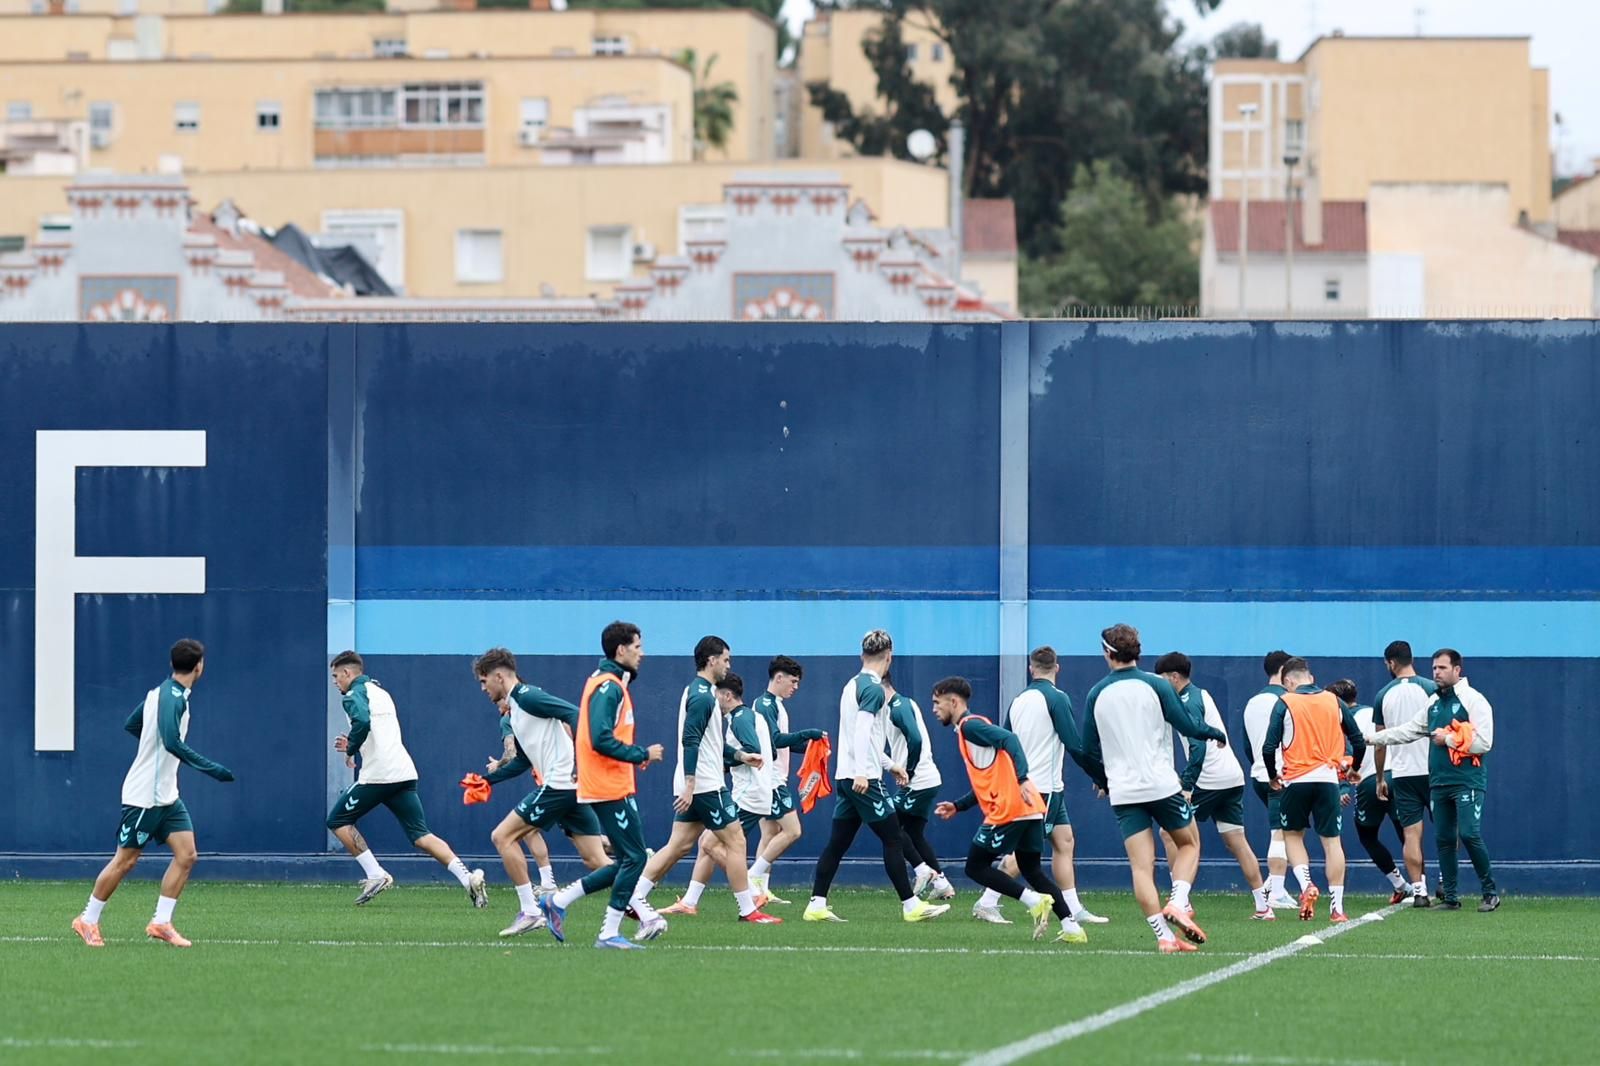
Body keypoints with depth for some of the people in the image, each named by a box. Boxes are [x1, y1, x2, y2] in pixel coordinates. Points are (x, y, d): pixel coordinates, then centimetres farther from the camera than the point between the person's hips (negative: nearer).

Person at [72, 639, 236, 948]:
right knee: (125, 861, 1)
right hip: (144, 795, -9)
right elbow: (172, 743, -34)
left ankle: (161, 923, 3)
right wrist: (211, 769, -32)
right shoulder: (173, 697, -21)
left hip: (165, 795, 9)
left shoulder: (162, 691, 7)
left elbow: (131, 725, 20)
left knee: (186, 855, -1)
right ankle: (88, 921, 15)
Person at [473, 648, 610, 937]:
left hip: (560, 784, -10)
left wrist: (580, 761, -23)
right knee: (595, 861, 5)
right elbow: (523, 761, 30)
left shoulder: (526, 697, -7)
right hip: (574, 790, 10)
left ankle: (530, 912, -2)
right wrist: (488, 779, 25)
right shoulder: (513, 711, 22)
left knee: (503, 836, -2)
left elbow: (574, 714, -17)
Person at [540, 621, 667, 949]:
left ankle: (558, 901, 13)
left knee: (627, 861, 11)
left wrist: (633, 756, 11)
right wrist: (642, 755, -16)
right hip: (611, 788, -10)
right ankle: (610, 933, -3)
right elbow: (601, 740, -24)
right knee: (634, 857, -6)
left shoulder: (607, 683, 17)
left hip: (609, 786, 10)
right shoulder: (608, 686, -15)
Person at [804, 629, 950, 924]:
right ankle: (911, 905, 0)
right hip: (864, 779, -9)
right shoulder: (874, 689, -10)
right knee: (892, 839, -2)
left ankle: (817, 905, 3)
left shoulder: (853, 685, 18)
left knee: (838, 842, 7)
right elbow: (862, 731, -22)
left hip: (845, 778, 9)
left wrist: (889, 765, 34)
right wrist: (862, 773, -28)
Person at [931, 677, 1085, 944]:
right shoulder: (968, 728, 24)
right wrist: (958, 806, 26)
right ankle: (1072, 929, 3)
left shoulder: (969, 725, -5)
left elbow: (1009, 739, -22)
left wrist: (1022, 779, -32)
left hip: (1009, 809, -9)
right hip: (1030, 810, 10)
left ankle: (1035, 901, -13)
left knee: (976, 866, 0)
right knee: (1032, 870, 13)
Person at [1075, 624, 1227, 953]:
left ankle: (1164, 935, -7)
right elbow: (1187, 726, -5)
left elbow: (1088, 752, 9)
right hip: (1162, 786, -2)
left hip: (1123, 793, 2)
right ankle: (1178, 903, -4)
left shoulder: (1097, 695, 5)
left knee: (1141, 867, 2)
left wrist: (1104, 783, 26)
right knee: (1189, 843, 18)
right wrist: (1217, 734, 15)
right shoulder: (1155, 685, -4)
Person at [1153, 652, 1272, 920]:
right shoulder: (1202, 695, 18)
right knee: (1237, 842, 8)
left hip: (1209, 780, -9)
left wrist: (1187, 786, -23)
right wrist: (1185, 777, 26)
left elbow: (1198, 746, -20)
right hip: (1233, 777, 9)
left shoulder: (1189, 702, -10)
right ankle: (1263, 907, 3)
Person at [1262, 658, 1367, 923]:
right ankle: (1336, 907, 2)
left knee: (1292, 835, 17)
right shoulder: (1334, 702, 7)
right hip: (1328, 779, 2)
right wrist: (1353, 769, 29)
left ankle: (1306, 884, -6)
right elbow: (1359, 741, 11)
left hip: (1296, 780, -2)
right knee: (1332, 842, 5)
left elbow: (1269, 747, -7)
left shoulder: (1285, 703, -2)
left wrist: (1273, 776, 11)